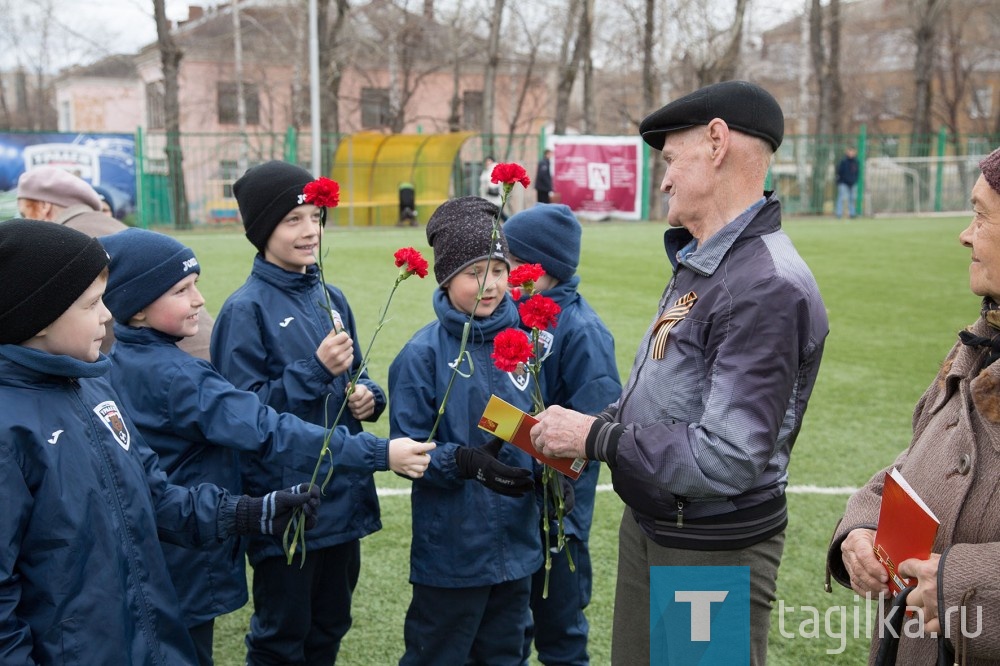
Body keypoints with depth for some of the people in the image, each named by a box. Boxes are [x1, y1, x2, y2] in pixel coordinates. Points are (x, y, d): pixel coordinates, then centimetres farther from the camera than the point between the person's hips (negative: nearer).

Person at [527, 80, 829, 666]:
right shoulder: (699, 261, 7)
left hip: (715, 549, -9)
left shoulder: (769, 286, -25)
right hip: (647, 523, 9)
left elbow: (726, 459, -30)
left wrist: (596, 436, -20)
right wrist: (579, 431, 0)